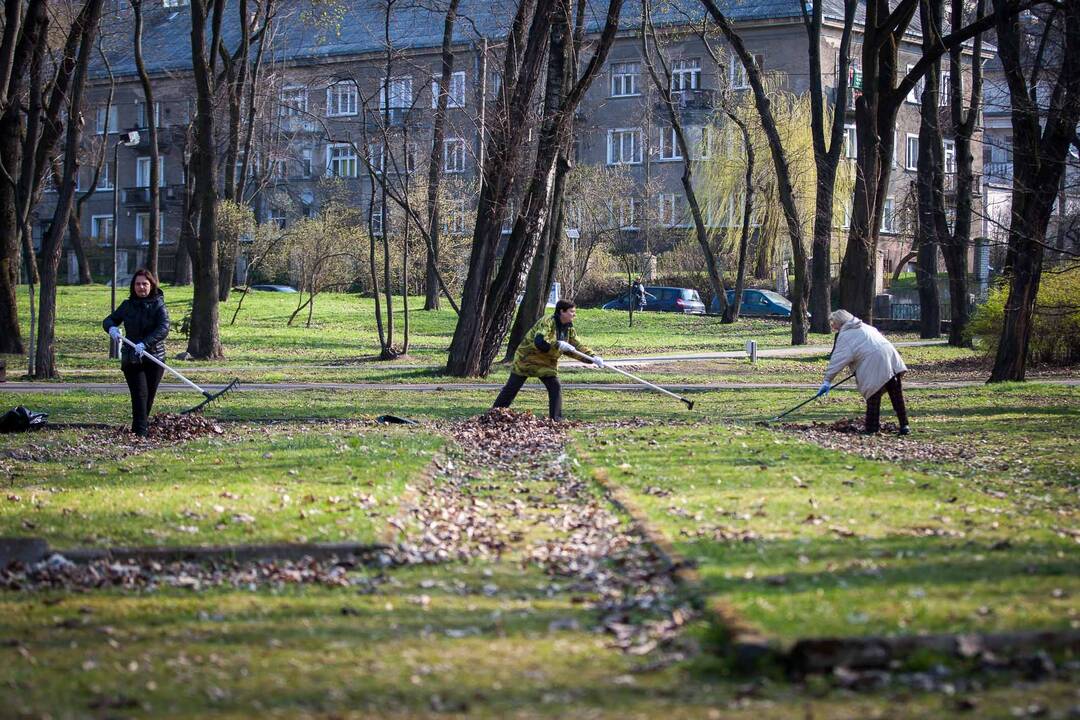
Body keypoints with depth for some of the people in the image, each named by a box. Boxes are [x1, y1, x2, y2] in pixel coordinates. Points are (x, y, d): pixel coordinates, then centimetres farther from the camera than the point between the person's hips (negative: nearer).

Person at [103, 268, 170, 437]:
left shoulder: (158, 305, -3)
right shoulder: (128, 305, 7)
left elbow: (164, 329, -17)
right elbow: (108, 320, 13)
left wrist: (144, 343, -31)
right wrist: (112, 328, -14)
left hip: (154, 358, -1)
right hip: (131, 359, 1)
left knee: (149, 395, 7)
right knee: (140, 394, -11)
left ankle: (140, 428, 25)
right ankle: (141, 431, -14)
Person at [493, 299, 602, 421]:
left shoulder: (569, 329, -2)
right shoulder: (547, 322, -26)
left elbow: (577, 347, -1)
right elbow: (540, 342, -39)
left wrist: (593, 357, -15)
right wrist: (559, 345, -43)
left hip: (547, 363, 6)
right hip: (527, 358, -6)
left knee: (555, 388, -9)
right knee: (512, 388, 3)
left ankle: (556, 419, -3)